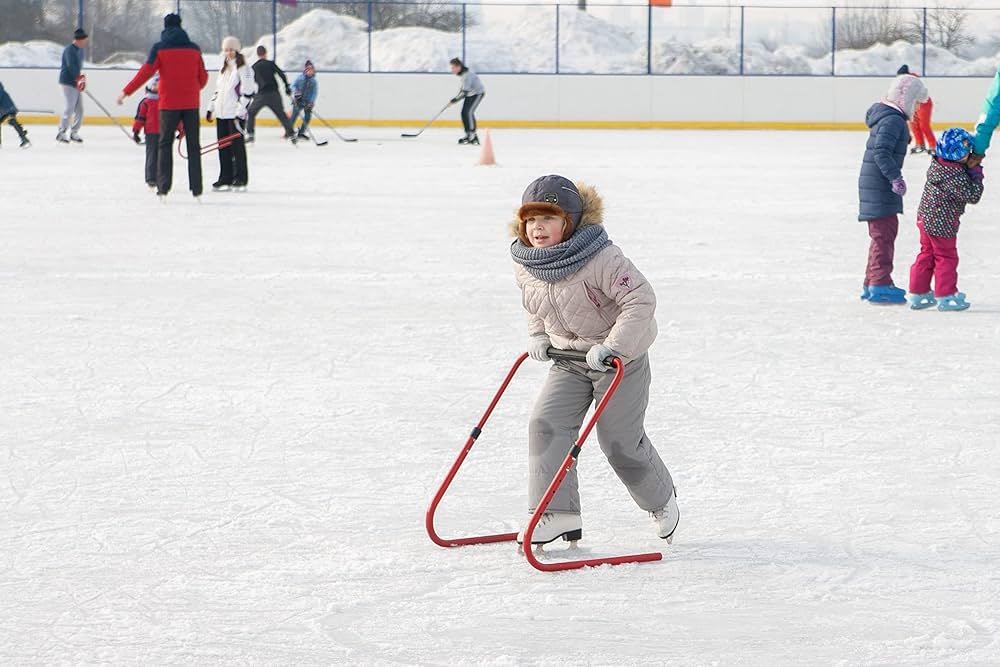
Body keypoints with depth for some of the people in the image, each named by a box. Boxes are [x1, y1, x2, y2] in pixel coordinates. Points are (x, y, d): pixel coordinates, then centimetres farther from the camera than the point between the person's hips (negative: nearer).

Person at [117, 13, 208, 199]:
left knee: (165, 144, 8)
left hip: (169, 103, -2)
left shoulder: (159, 48, -2)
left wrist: (126, 91, -4)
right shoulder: (193, 48, 5)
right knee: (193, 145, 8)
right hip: (191, 103, 2)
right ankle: (196, 186, 5)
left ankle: (163, 185, 0)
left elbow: (146, 72, -10)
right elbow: (203, 77, 9)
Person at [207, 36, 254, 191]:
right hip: (221, 113, 8)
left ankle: (240, 179, -2)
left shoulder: (242, 69, -7)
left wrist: (240, 111, -18)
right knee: (223, 146, 7)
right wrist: (211, 108, 19)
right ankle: (226, 178, 12)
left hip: (235, 114, -8)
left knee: (237, 146, -6)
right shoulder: (223, 69, 18)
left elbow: (247, 93, -12)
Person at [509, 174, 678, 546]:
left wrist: (612, 347, -30)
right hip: (568, 359, 6)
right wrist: (538, 336, 3)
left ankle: (661, 501, 28)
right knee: (546, 424, -14)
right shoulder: (525, 265, -4)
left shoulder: (600, 258, -27)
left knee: (620, 441, -1)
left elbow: (640, 298, -28)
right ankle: (559, 513, -14)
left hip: (620, 358, -6)